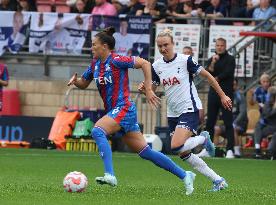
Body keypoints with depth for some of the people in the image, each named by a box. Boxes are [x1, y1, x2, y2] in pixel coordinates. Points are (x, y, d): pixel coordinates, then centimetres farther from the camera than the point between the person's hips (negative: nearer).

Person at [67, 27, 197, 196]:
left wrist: (148, 89, -16)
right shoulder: (95, 64, 11)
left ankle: (110, 175, -35)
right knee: (145, 152, 7)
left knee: (97, 131, -27)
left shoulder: (116, 60, -12)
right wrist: (75, 81, -1)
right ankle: (185, 175, 13)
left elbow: (145, 63, -13)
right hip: (114, 111, 8)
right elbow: (84, 84, 22)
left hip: (124, 109, -8)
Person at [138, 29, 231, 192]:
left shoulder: (185, 60, -12)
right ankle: (218, 181, 17)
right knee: (184, 154, 6)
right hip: (173, 114, 7)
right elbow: (152, 89, 12)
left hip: (190, 110, -7)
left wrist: (222, 96, -1)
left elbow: (207, 76, -4)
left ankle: (203, 138, 6)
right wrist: (144, 89, -12)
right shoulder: (157, 66, 4)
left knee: (177, 147, -25)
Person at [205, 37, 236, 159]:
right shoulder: (211, 60, 14)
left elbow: (227, 73, -11)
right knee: (210, 123, 6)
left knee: (228, 123, -8)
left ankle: (230, 149, -11)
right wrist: (213, 63, -14)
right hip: (213, 94, 5)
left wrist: (216, 79, -1)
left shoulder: (230, 59, 2)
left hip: (226, 94, -5)